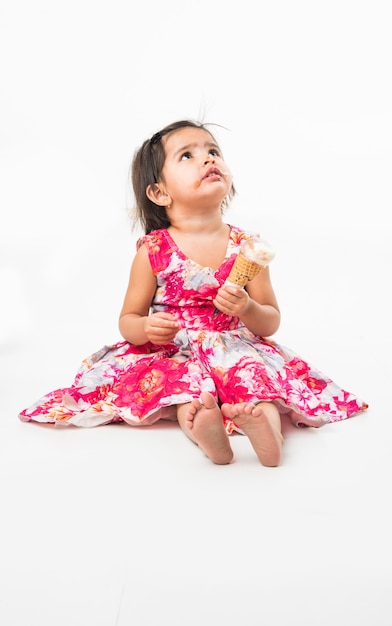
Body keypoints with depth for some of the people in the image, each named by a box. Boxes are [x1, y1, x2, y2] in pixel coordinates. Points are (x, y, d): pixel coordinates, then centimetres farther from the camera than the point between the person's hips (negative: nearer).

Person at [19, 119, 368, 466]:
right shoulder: (153, 251, -2)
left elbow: (272, 323, 5)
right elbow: (128, 319, 6)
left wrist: (248, 309, -18)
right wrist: (146, 328, -18)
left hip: (235, 349, 1)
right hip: (172, 354, 0)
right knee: (183, 382, -33)